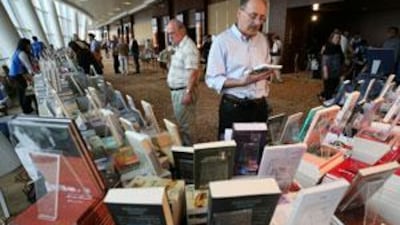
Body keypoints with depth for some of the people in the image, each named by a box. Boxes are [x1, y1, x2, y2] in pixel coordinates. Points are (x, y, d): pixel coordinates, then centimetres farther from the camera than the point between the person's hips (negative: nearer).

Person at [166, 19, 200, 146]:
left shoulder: (188, 47, -18)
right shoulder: (177, 47, 13)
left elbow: (192, 72, -25)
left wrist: (188, 92, -27)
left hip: (184, 91, -10)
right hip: (176, 90, 10)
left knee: (185, 124, 0)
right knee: (180, 121, 19)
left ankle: (188, 147, 13)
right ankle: (182, 144, 32)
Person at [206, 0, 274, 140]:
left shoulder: (262, 39, 10)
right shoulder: (222, 41, -10)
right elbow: (212, 79, -14)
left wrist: (268, 72, -5)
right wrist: (242, 82, -25)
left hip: (260, 106, 6)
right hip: (233, 107, -5)